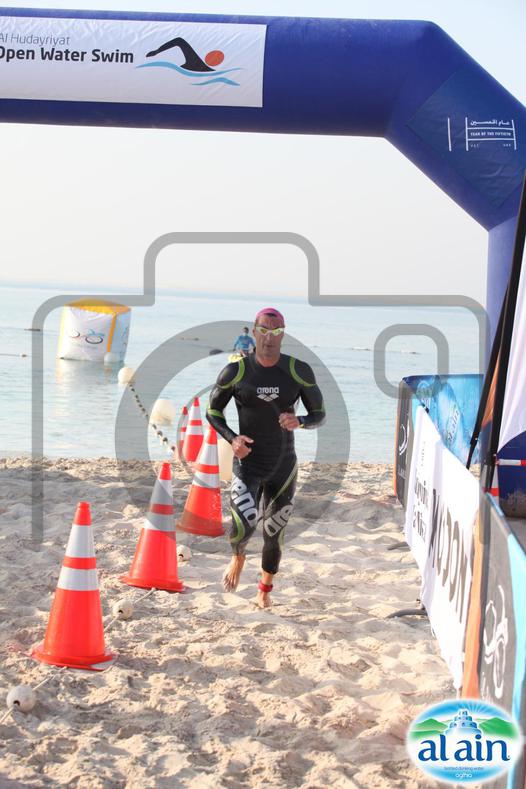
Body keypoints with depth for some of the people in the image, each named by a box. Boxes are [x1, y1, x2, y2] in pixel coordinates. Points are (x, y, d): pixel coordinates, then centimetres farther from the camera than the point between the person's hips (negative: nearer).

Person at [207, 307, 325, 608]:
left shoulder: (300, 371, -5)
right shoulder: (236, 371, -7)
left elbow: (320, 415, 2)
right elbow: (213, 412, 4)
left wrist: (300, 422, -21)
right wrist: (232, 438, -15)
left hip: (284, 467, 2)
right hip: (247, 464, -2)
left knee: (275, 535, 12)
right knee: (244, 526, -23)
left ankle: (265, 589, 39)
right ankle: (238, 558, 15)